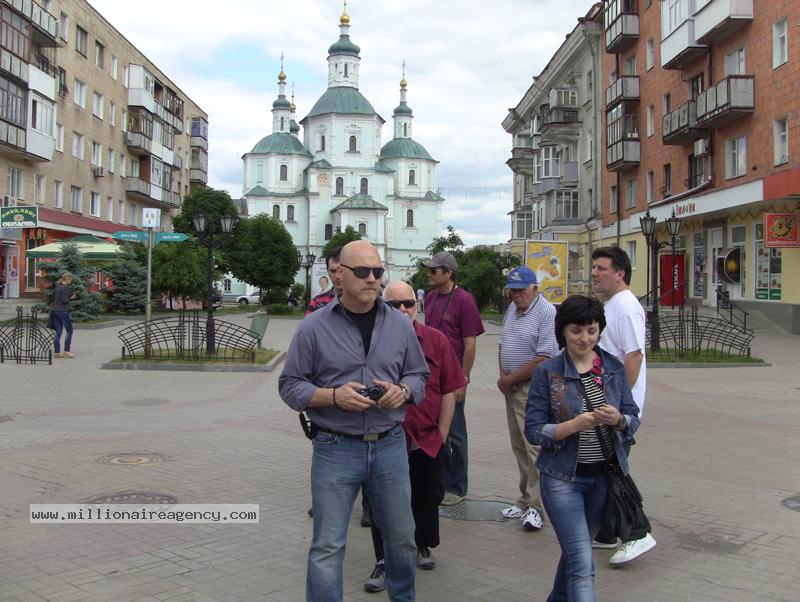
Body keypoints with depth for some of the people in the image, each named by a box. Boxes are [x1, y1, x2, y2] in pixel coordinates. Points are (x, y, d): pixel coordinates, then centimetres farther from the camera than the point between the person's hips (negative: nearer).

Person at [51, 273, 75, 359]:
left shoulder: (56, 286, 12)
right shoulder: (65, 287, -12)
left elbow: (52, 298, 14)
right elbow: (63, 300, -19)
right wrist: (71, 298, -2)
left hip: (55, 311, 7)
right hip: (63, 311, -7)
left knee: (58, 332, 9)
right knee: (69, 330, 5)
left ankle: (57, 352, 8)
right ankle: (66, 351, 2)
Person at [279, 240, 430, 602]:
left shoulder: (400, 325, 5)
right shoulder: (314, 328, -5)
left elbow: (419, 374, 14)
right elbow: (289, 385, -1)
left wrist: (402, 390, -8)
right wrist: (333, 396, -17)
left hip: (391, 447, 3)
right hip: (335, 449, -3)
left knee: (401, 538, 17)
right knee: (328, 547, 1)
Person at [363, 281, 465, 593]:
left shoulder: (436, 340, -2)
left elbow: (449, 391, 3)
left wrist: (441, 433, 1)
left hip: (428, 440, 3)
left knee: (427, 496, 18)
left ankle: (421, 545, 42)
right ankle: (384, 562, 22)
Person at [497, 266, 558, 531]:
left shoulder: (546, 313, -15)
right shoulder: (512, 309, 13)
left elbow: (543, 358, -20)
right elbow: (503, 344, 19)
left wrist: (510, 379, -13)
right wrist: (503, 375, 2)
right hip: (512, 388, 9)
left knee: (534, 447, -7)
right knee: (519, 446, 13)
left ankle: (536, 506, 0)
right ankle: (526, 499, 24)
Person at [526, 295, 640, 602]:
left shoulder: (614, 367, 1)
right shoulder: (547, 372, -9)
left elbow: (633, 419, 3)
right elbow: (533, 430, -10)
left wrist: (618, 419, -20)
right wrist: (575, 425, -26)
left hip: (604, 476, 4)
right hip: (563, 478, -4)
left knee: (576, 549, 21)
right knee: (582, 565, -9)